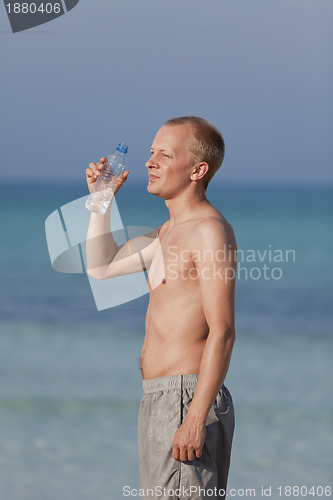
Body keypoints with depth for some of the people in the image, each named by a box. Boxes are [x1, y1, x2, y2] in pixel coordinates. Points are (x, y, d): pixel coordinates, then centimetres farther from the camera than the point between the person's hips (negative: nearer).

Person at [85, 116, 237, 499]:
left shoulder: (210, 230, -13)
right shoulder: (170, 231, 18)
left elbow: (222, 332, -19)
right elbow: (101, 267, 29)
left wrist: (195, 418, -24)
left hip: (187, 398, -10)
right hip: (160, 399, 10)